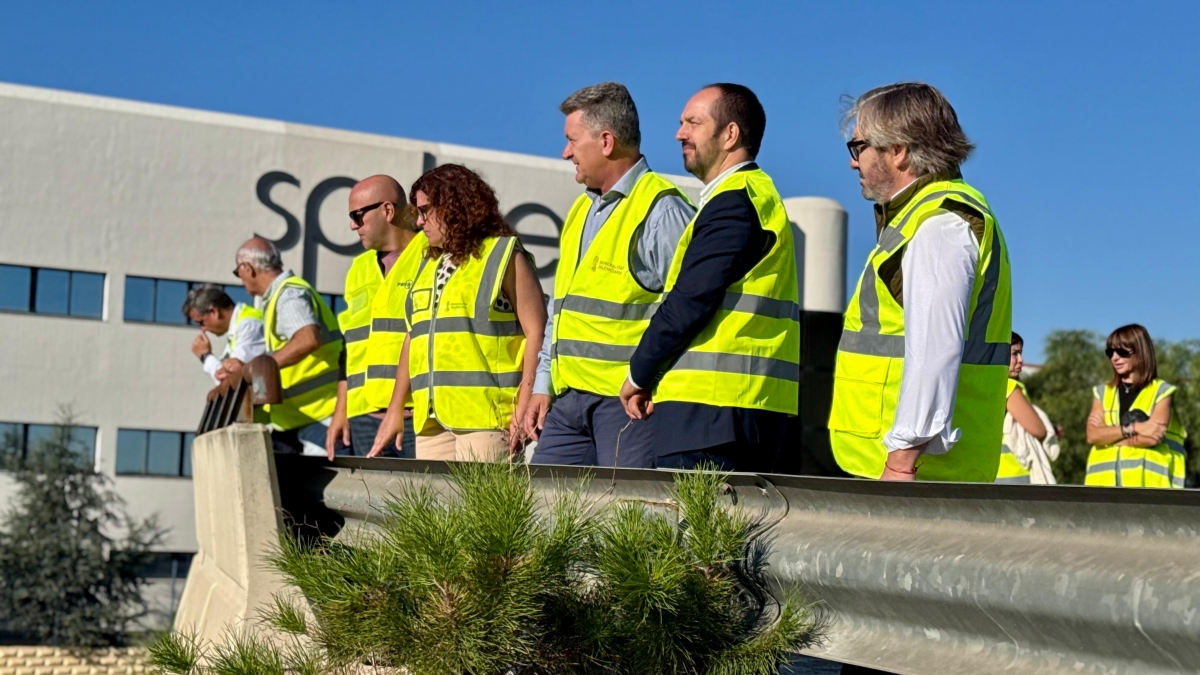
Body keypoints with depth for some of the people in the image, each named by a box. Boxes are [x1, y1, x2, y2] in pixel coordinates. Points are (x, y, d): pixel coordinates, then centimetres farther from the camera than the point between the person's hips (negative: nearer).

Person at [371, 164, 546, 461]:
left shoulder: (505, 256, 1)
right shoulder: (428, 266, 22)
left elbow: (537, 334, -6)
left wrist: (524, 408, -15)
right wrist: (395, 411, 21)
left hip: (485, 417, -6)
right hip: (430, 420, 6)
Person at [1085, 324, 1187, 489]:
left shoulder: (1161, 391, 5)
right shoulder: (1103, 392, 15)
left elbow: (1152, 437, -9)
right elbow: (1093, 435, 0)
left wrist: (1109, 435, -1)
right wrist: (1132, 428, -12)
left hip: (1145, 482, -3)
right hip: (1105, 482, 3)